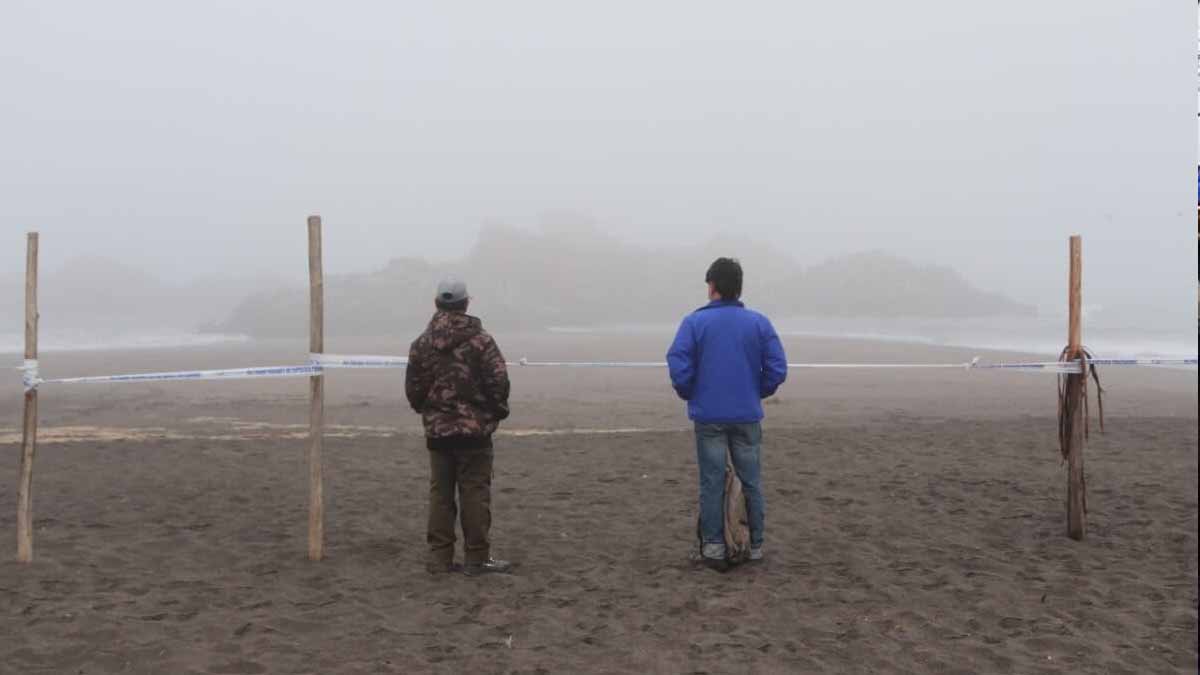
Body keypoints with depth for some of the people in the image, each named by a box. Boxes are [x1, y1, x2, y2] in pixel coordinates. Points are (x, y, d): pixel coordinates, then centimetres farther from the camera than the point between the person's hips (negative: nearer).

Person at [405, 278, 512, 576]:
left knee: (440, 493, 10)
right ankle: (476, 558, 4)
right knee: (475, 493, 2)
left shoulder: (421, 343, 3)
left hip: (437, 431, 4)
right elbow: (498, 381, -12)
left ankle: (440, 557, 12)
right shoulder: (480, 339, -9)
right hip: (475, 429, -4)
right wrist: (497, 412, 5)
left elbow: (412, 387, 7)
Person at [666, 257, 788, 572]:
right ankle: (755, 546, 17)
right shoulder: (759, 323, 0)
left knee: (712, 484, 4)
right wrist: (756, 393, 13)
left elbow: (678, 366, -13)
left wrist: (690, 395, 5)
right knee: (751, 482, 11)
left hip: (708, 417, -1)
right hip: (747, 416, 2)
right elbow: (777, 369, -4)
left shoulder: (694, 322, -6)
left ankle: (714, 549, 6)